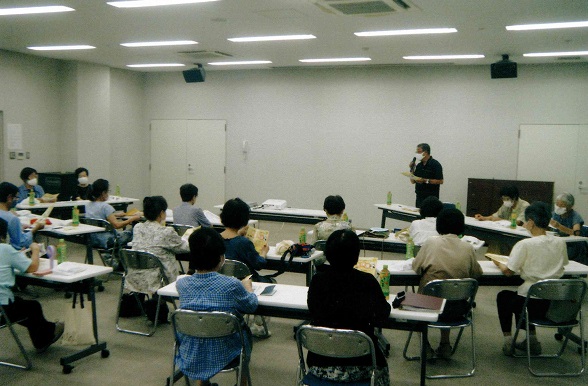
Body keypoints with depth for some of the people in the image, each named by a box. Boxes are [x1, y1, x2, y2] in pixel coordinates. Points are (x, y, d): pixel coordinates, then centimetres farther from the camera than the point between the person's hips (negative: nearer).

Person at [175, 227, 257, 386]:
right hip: (224, 354, -3)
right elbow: (252, 306, -3)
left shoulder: (181, 284, -12)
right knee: (245, 331, 30)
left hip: (190, 356, 3)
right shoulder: (232, 285, -21)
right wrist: (248, 287, 17)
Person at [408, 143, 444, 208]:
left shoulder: (435, 164, -7)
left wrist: (425, 181, -20)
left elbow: (440, 181, -13)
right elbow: (413, 181, 14)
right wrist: (412, 169, 1)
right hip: (419, 197, 6)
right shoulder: (419, 165, 13)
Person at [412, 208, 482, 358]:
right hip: (458, 309, 2)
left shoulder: (431, 242, -6)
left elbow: (416, 267, 1)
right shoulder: (468, 248, -3)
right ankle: (445, 344, 33)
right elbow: (477, 273, 8)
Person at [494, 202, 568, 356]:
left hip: (533, 304, -5)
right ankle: (531, 338, 28)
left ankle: (508, 339, 22)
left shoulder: (525, 245, -16)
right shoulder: (560, 243, 0)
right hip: (555, 304, 5)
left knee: (503, 296, 26)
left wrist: (499, 264, 11)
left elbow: (508, 271, -11)